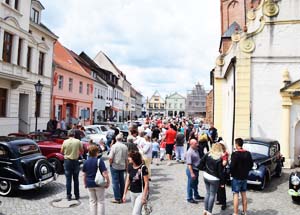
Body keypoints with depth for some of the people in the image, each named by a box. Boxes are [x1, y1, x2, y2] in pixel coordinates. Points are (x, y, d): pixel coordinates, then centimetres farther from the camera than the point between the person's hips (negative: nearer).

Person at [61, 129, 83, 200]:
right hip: (75, 161, 0)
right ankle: (77, 195, 17)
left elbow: (62, 151, 4)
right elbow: (82, 151, 2)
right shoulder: (78, 141, -7)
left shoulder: (65, 142, -7)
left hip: (67, 161, 0)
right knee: (76, 179, 11)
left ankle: (69, 196, 11)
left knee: (68, 179, 7)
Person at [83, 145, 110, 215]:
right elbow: (105, 174, -19)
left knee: (92, 201, 16)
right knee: (100, 201, 9)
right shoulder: (99, 161, -14)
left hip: (89, 184, 4)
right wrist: (108, 182, -8)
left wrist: (85, 183, 20)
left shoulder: (86, 162, 1)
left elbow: (84, 174, 9)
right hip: (99, 184, -4)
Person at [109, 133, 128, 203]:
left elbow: (111, 158, -16)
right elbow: (126, 159, 6)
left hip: (115, 166, -4)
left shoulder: (114, 146, -14)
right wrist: (126, 166, 17)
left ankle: (117, 198, 4)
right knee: (122, 182, 14)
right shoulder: (125, 147, -1)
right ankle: (122, 197, 22)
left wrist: (110, 164, 1)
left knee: (115, 182, 2)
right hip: (122, 166, 5)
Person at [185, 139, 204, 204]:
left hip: (196, 169, 9)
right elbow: (189, 164, -26)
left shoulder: (196, 150, 4)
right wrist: (192, 173, -27)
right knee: (191, 185, 5)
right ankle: (189, 198, 19)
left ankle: (196, 196, 40)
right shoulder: (189, 152, -24)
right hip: (191, 170, -9)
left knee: (195, 184, 23)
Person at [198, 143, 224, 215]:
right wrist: (222, 182, -5)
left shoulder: (207, 155, -6)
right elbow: (220, 172, -14)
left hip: (206, 176, 5)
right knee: (212, 195, 9)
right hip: (214, 179, -5)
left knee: (207, 193, 19)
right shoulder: (219, 159, -19)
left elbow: (201, 164, -3)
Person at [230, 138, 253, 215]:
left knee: (236, 195, -1)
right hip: (244, 177, 7)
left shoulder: (235, 154, -19)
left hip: (236, 177, -7)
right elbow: (251, 164, 9)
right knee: (244, 194, 17)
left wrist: (231, 173, -3)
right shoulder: (248, 153, 2)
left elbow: (232, 166, -21)